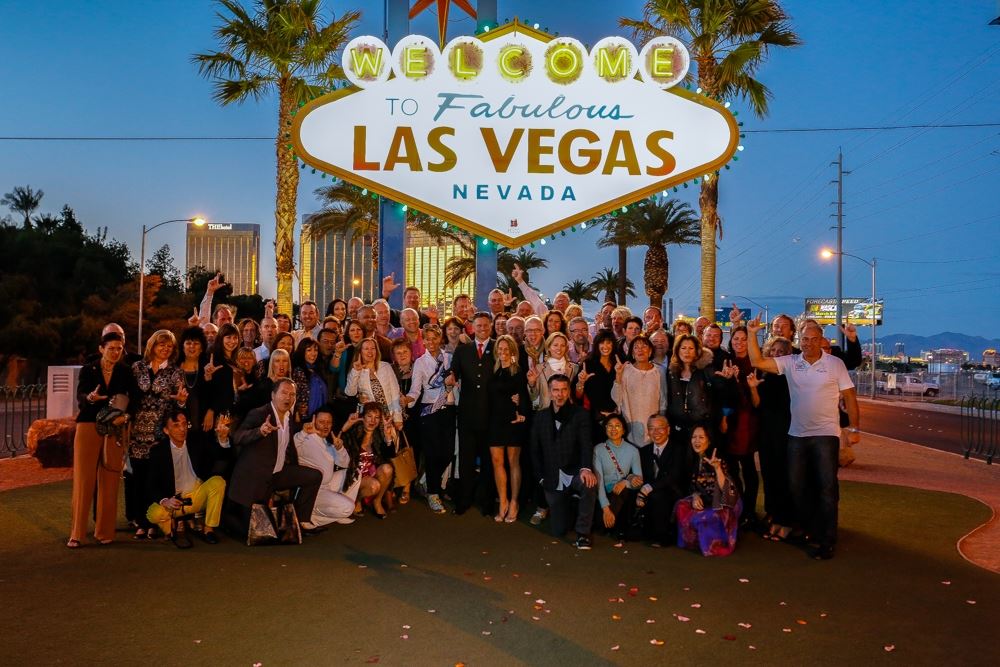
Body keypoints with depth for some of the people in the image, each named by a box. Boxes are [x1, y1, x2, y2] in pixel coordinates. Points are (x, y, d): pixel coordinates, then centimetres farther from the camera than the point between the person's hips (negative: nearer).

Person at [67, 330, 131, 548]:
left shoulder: (125, 372, 4)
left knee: (109, 481, 2)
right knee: (84, 479, -3)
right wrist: (90, 398, -33)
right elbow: (80, 397, -10)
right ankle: (76, 533, 3)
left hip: (114, 430, 1)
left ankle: (105, 531, 11)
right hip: (88, 426, -1)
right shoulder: (88, 370, 1)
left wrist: (126, 416, -17)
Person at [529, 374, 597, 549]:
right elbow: (535, 450, 11)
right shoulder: (540, 417, 6)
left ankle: (583, 533, -20)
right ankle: (569, 510, 38)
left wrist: (586, 468, -34)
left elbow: (586, 444, -17)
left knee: (589, 484, -39)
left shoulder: (580, 414, -4)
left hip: (574, 473, -3)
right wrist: (542, 477, 4)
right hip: (553, 480, 3)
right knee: (558, 530, 2)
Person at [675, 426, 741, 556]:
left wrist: (717, 468, -43)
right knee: (681, 507, -20)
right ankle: (695, 540, 0)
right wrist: (695, 496, -12)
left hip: (723, 504, -6)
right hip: (705, 500, 6)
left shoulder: (718, 459, -20)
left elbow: (726, 489, -30)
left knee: (703, 517, -31)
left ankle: (714, 544, -3)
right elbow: (694, 485, 10)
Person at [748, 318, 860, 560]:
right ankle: (806, 529, 27)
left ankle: (826, 541, 6)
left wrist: (854, 428, -5)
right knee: (796, 486, 9)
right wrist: (752, 334, -14)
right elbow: (758, 362, -6)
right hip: (797, 434, 3)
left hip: (826, 434, -3)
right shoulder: (790, 363, 2)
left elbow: (849, 396, -1)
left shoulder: (835, 364, -3)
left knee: (827, 488, -2)